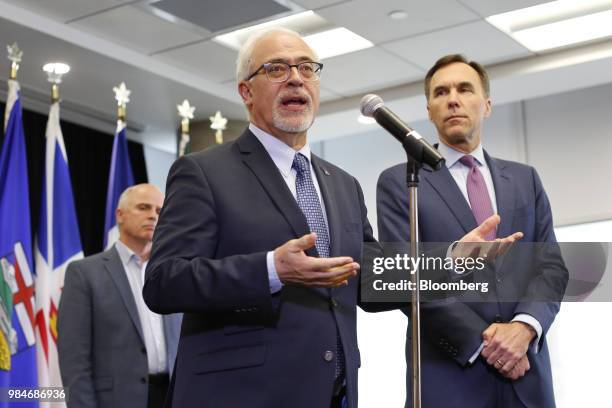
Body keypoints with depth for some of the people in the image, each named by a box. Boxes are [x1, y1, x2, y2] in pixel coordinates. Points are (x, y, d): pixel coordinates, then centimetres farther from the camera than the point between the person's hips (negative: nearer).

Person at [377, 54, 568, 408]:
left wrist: (524, 327, -14)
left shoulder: (526, 179, 13)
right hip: (448, 375, -3)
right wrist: (483, 339, -13)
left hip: (527, 372, 3)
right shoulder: (399, 183, 3)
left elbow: (552, 265, 5)